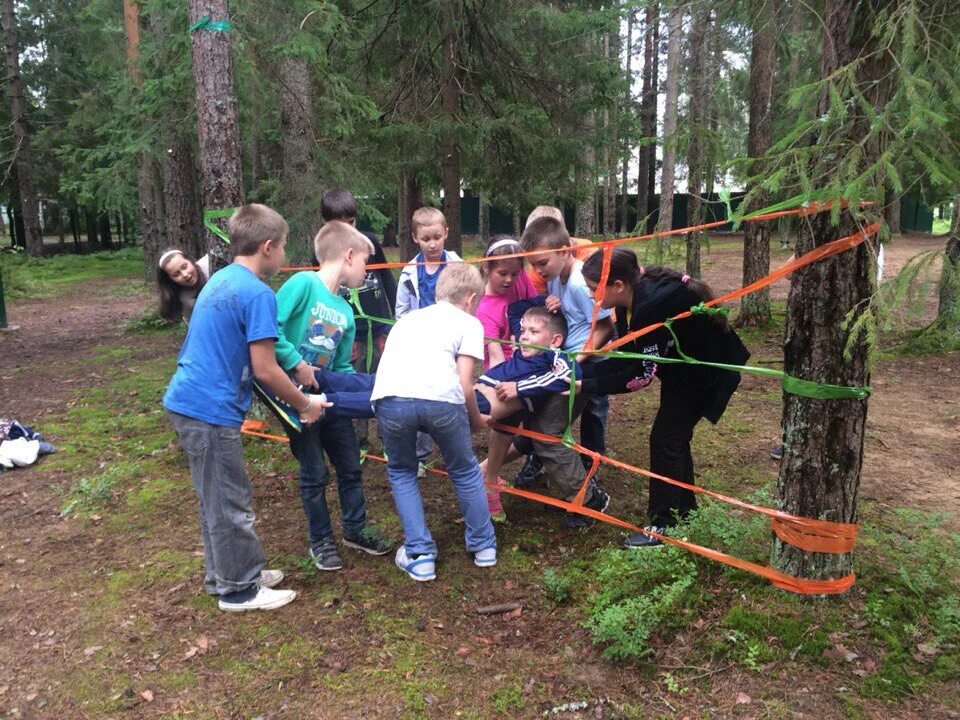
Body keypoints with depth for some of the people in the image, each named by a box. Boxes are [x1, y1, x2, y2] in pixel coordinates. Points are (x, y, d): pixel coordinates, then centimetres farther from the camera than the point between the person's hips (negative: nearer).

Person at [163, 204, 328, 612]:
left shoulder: (220, 280, 13)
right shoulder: (257, 293, -16)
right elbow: (265, 369, -17)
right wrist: (305, 405, -3)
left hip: (186, 401, 10)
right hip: (211, 411, -10)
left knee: (217, 499, 21)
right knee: (230, 505, 5)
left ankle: (225, 574, 35)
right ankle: (239, 590, 19)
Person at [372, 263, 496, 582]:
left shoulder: (407, 318, 34)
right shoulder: (469, 323, 22)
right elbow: (465, 385, 11)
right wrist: (475, 420, 29)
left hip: (390, 398, 2)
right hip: (441, 398, -2)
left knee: (401, 472, 28)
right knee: (465, 470, 25)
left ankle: (419, 555, 24)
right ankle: (483, 545, 38)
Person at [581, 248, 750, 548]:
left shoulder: (651, 308, -36)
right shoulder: (638, 290, -10)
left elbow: (642, 374, -29)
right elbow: (629, 352, -3)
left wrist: (586, 385, -27)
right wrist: (587, 373, -14)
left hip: (706, 368, -9)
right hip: (684, 362, 9)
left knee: (665, 438, -6)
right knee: (675, 436, 16)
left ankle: (665, 525, 4)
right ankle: (685, 510, 31)